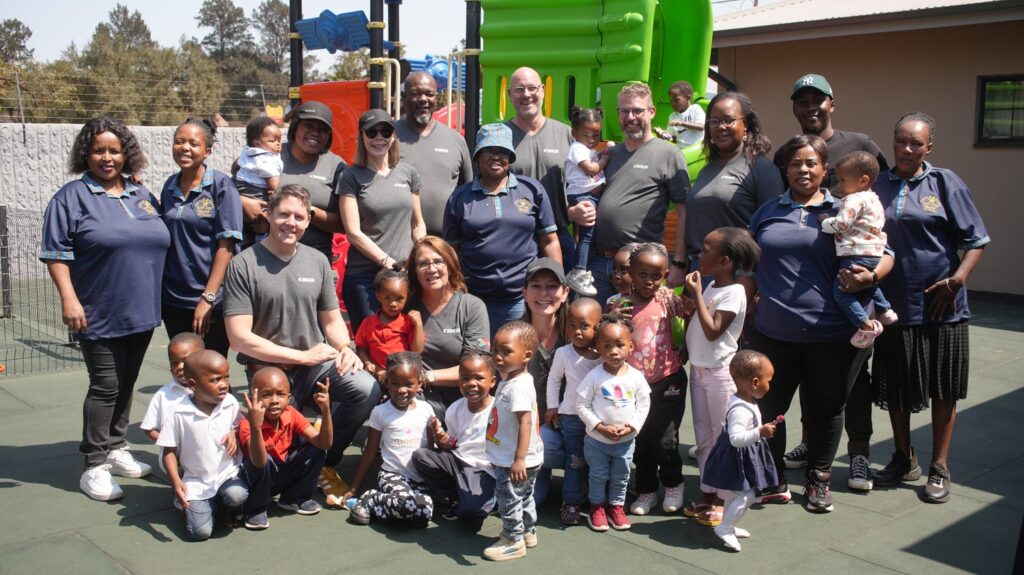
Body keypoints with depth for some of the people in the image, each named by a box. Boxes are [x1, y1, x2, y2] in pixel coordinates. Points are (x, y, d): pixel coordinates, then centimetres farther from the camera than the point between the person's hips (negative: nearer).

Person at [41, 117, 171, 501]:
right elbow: (55, 253, -9)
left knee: (126, 385, 14)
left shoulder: (141, 195, 12)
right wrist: (69, 298, -18)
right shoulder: (72, 197, -5)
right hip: (100, 316, -6)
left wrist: (160, 299, 16)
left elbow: (160, 243, 19)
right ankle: (95, 466, 7)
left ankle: (116, 450, 28)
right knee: (105, 387, -3)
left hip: (141, 313, 6)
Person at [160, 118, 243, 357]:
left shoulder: (221, 185, -7)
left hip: (211, 301, -5)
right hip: (172, 300, 5)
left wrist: (208, 297, -17)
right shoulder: (170, 186, 9)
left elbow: (226, 245, -12)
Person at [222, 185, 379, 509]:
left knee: (366, 389, -24)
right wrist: (302, 356, -11)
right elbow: (240, 338, -11)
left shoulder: (317, 261, 10)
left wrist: (345, 349, -8)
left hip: (318, 363, 4)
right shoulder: (243, 266, -6)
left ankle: (325, 464, -1)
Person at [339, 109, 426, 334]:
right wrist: (388, 262, -11)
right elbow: (353, 232, -5)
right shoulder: (352, 177, 1)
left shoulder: (408, 173, 11)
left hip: (406, 273, 3)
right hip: (364, 275, -3)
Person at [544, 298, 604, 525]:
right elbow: (554, 379, 4)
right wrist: (553, 407, 3)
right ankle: (571, 502, 9)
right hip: (571, 416, -2)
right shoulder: (564, 353, -9)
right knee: (575, 460, 1)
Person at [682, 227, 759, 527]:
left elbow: (712, 331, -23)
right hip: (699, 368, 9)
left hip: (720, 372, -9)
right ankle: (708, 495, 25)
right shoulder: (710, 286, 10)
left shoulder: (733, 293, -17)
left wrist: (697, 294, -21)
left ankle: (723, 500, 11)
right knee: (703, 437, 15)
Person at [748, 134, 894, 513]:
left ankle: (819, 480, 31)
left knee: (826, 407, 11)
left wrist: (869, 276, -16)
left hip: (831, 334, -1)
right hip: (773, 333, 2)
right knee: (767, 405, 5)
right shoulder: (767, 213, 11)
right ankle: (772, 481, 23)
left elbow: (885, 254, 5)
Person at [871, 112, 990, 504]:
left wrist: (957, 280, -15)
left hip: (940, 306, -2)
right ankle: (904, 460, 31)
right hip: (894, 305, 2)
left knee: (943, 390, 7)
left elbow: (975, 240, -3)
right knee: (895, 388, 12)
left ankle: (939, 468, 22)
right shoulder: (877, 186, 5)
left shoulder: (944, 183, -1)